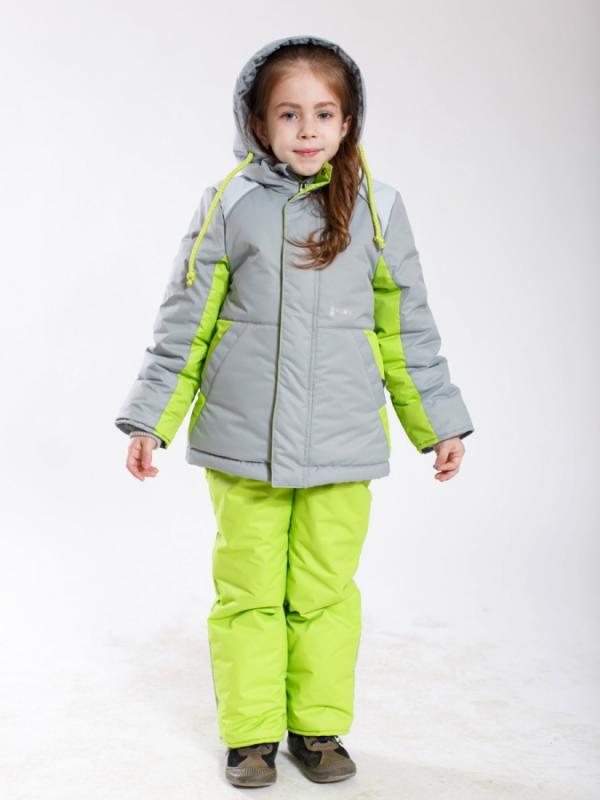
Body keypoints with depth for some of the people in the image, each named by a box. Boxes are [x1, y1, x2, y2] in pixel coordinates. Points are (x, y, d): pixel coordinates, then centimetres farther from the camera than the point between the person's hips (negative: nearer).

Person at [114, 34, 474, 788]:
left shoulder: (376, 208, 3)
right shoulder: (229, 205, -1)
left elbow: (406, 329, 9)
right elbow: (184, 324, 4)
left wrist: (440, 423, 12)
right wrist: (149, 421, 3)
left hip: (342, 443, 1)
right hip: (241, 442, 0)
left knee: (325, 591, 7)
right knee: (247, 590, 6)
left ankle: (319, 726, 26)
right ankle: (251, 733, 23)